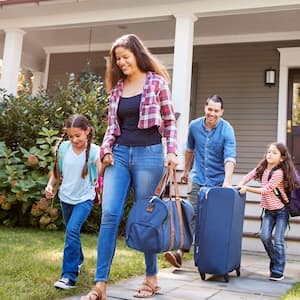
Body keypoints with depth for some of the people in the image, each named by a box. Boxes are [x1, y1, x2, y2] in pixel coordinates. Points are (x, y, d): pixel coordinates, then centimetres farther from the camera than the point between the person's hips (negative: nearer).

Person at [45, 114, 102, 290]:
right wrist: (50, 186, -6)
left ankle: (69, 276, -18)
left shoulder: (94, 150, -14)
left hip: (85, 198, -4)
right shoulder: (63, 147, -6)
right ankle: (78, 260, 47)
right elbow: (57, 171, 6)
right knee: (71, 232, 20)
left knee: (72, 229, -22)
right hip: (66, 197, 5)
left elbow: (100, 174, -12)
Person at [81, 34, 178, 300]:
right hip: (120, 154, 4)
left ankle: (151, 277, 21)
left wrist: (172, 152, -8)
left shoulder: (156, 82, 1)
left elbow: (170, 121, 2)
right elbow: (112, 125, 16)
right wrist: (106, 149, 1)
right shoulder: (117, 87, 13)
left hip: (149, 153, -4)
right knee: (109, 214, -6)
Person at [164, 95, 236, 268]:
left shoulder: (227, 130, -11)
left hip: (218, 182, -2)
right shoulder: (194, 126, 1)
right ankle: (180, 253, -10)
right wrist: (186, 170, 26)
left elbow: (230, 158, -22)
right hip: (198, 180, 2)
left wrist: (227, 181, -35)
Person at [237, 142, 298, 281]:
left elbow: (265, 190, -22)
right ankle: (275, 261, 20)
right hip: (268, 210, 6)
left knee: (278, 240, -7)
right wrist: (240, 185, -13)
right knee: (265, 237, -3)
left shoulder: (279, 173, -22)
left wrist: (247, 188, -24)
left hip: (281, 210, -6)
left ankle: (278, 272, 3)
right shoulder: (263, 167, 1)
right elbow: (249, 175, 5)